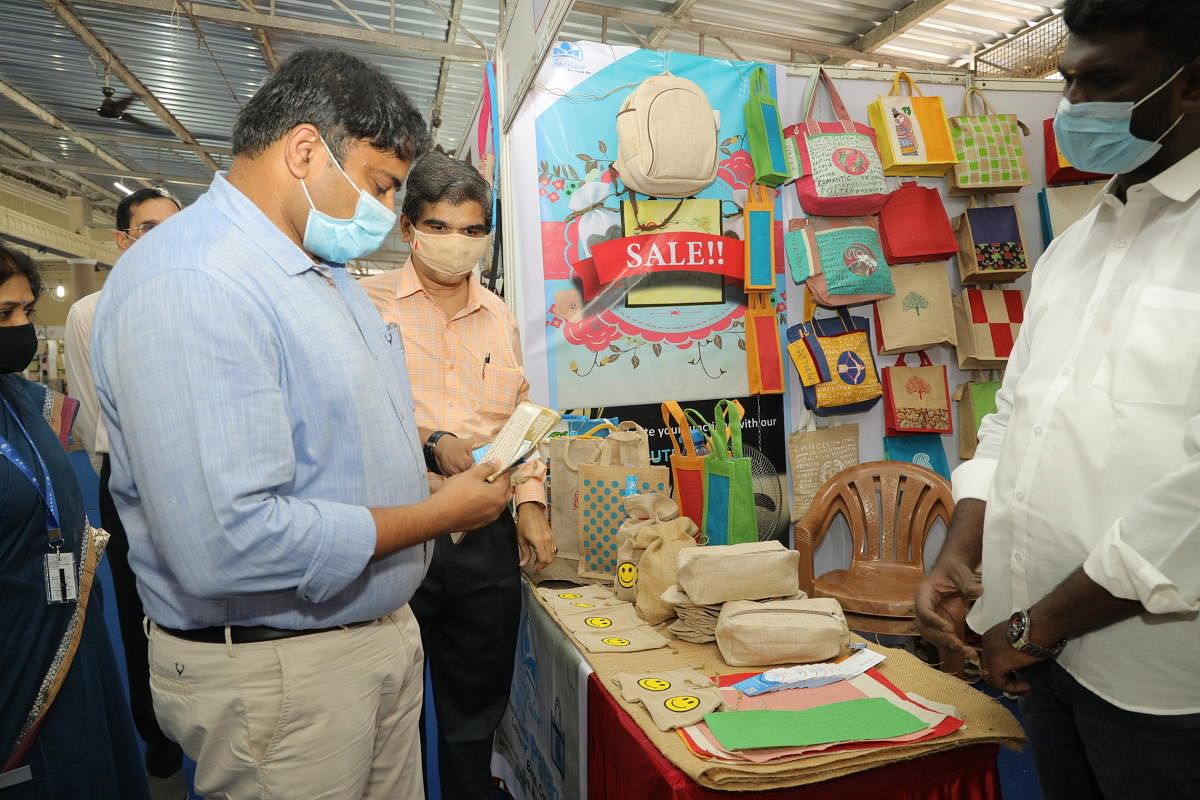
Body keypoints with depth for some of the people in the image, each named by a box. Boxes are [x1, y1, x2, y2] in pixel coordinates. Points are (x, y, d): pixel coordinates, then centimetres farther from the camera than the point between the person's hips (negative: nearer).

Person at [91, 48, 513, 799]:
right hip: (277, 671, -9)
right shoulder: (188, 283, -24)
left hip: (382, 627, 9)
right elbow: (227, 544, -32)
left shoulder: (326, 271, 9)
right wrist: (438, 514, -21)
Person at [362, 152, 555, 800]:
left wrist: (531, 504, 5)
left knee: (477, 704, 19)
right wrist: (432, 442, -24)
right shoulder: (369, 305, -3)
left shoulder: (500, 318, 12)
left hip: (487, 534, 5)